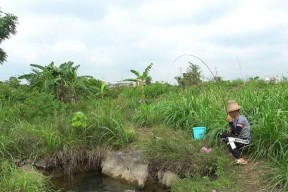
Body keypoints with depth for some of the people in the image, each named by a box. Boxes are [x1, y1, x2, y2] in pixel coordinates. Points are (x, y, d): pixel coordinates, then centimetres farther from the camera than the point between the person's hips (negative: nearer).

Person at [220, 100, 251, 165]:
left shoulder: (241, 119, -24)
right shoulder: (235, 119, 2)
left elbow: (236, 133, -31)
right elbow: (233, 131, 14)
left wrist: (230, 122, -29)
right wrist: (230, 131, -8)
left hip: (245, 140, -10)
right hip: (239, 138, 10)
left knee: (229, 139, -33)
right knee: (222, 135, 14)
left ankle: (241, 160, -30)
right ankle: (237, 151, 15)